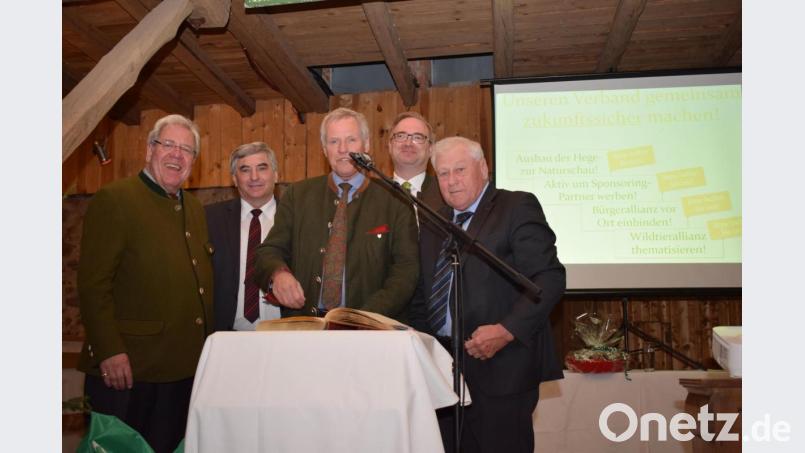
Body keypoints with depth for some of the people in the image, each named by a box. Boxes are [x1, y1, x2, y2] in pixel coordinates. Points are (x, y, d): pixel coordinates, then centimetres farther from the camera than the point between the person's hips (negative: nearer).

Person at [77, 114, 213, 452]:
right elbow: (92, 284, -13)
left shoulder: (195, 209, 14)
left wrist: (207, 348, 12)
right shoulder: (113, 200, -8)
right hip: (128, 368, -6)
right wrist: (109, 351, -18)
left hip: (185, 368, 7)